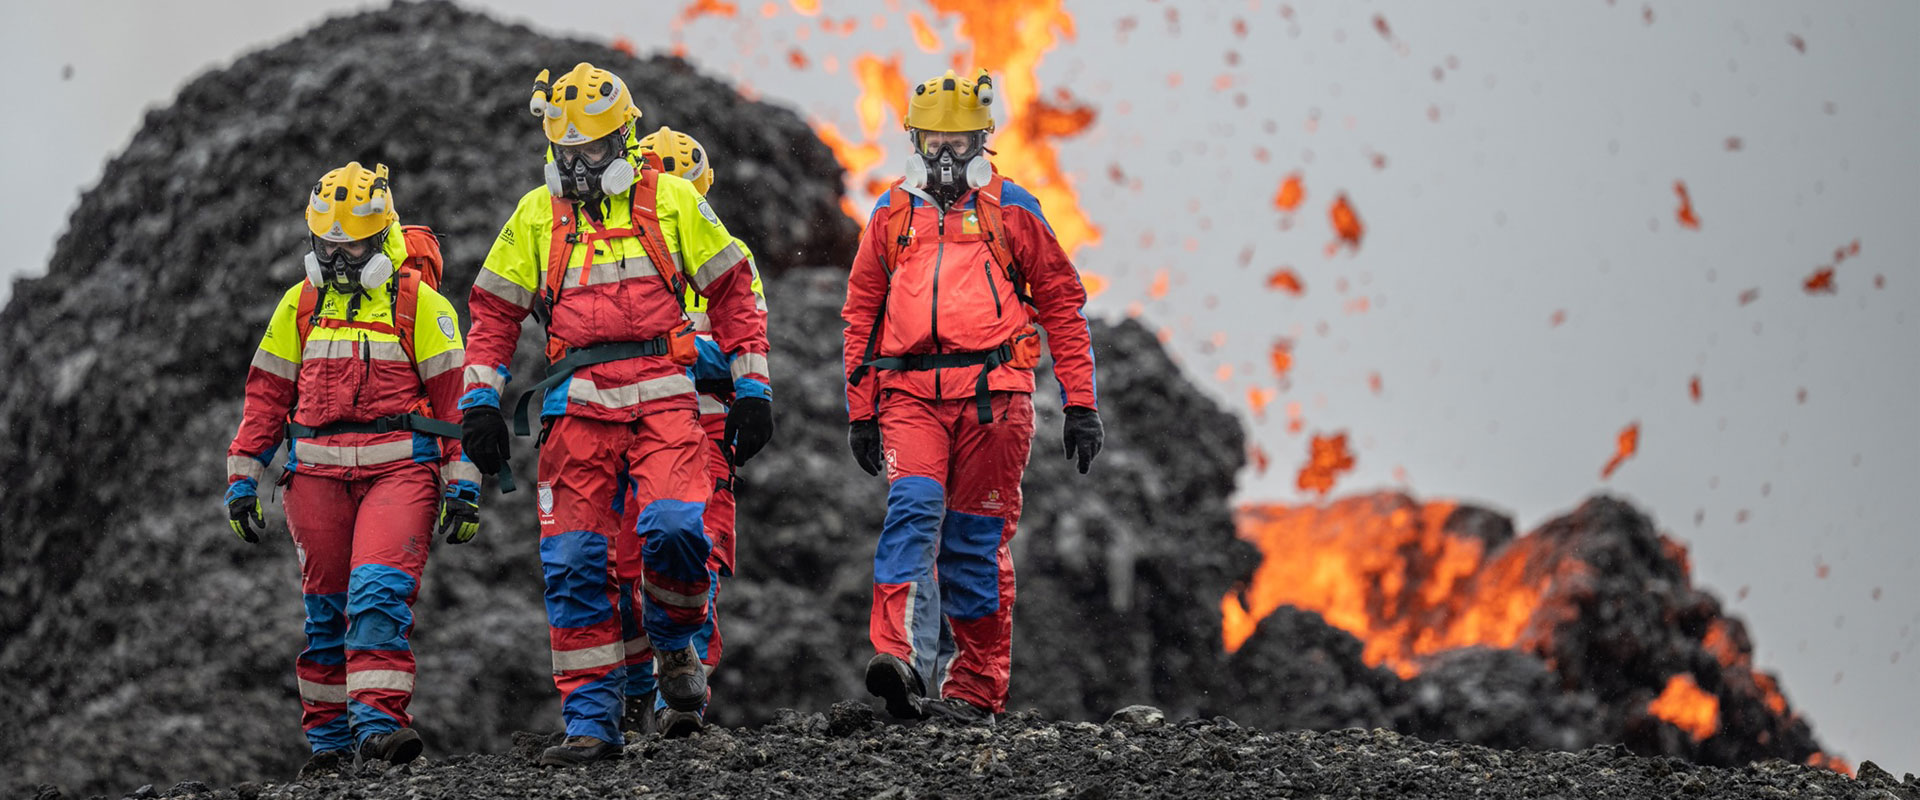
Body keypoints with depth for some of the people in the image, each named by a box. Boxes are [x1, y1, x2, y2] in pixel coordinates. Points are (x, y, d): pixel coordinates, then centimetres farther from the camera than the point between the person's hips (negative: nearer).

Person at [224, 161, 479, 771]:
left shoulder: (419, 302, 2)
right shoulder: (301, 304, 13)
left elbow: (453, 395, 1)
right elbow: (266, 395, 16)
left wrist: (464, 485, -4)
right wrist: (242, 480, 11)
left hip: (399, 468, -3)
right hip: (317, 470, 3)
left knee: (379, 591, -20)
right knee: (327, 608, 6)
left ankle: (378, 721, -23)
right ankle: (328, 737, 15)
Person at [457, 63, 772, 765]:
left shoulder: (670, 199, 8)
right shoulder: (537, 215, 14)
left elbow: (734, 289, 11)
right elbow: (494, 311, 17)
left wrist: (751, 387, 5)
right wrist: (479, 403, 6)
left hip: (662, 396, -2)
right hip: (577, 403, 2)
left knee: (676, 528, -23)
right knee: (574, 563, -6)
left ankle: (676, 643, 8)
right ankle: (592, 721, 0)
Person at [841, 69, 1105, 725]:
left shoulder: (1011, 209, 10)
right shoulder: (892, 214, 17)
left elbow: (1062, 302, 10)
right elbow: (862, 313, 22)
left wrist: (1081, 402, 5)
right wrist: (859, 411, 18)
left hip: (992, 392, -1)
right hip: (910, 393, 1)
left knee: (977, 540, 0)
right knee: (913, 511, -19)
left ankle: (974, 691, 5)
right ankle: (903, 660, -32)